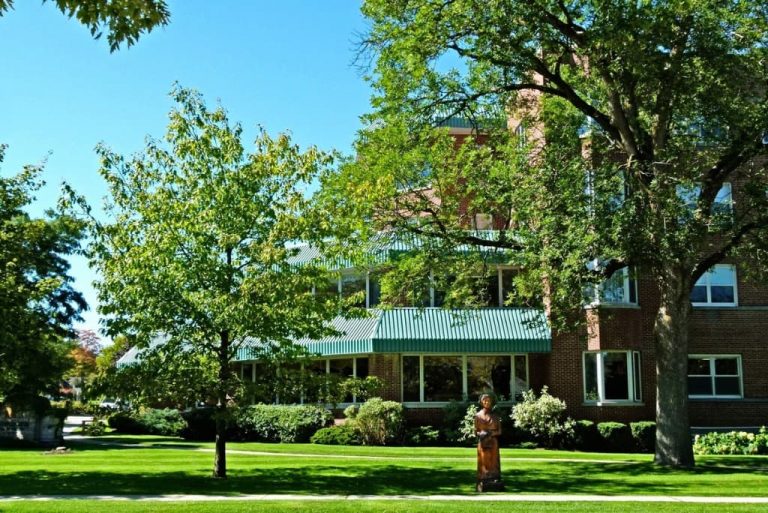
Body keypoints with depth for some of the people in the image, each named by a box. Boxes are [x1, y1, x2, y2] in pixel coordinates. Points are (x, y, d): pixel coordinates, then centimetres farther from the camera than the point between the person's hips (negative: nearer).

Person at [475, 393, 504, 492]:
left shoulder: (495, 416, 7)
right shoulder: (478, 415, 5)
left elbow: (499, 431, 5)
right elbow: (475, 431, 5)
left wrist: (492, 433, -13)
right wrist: (481, 434, -16)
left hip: (493, 442, 1)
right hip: (482, 442, -1)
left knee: (493, 461, -1)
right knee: (483, 462, -4)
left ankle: (495, 482, 0)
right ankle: (483, 483, -4)